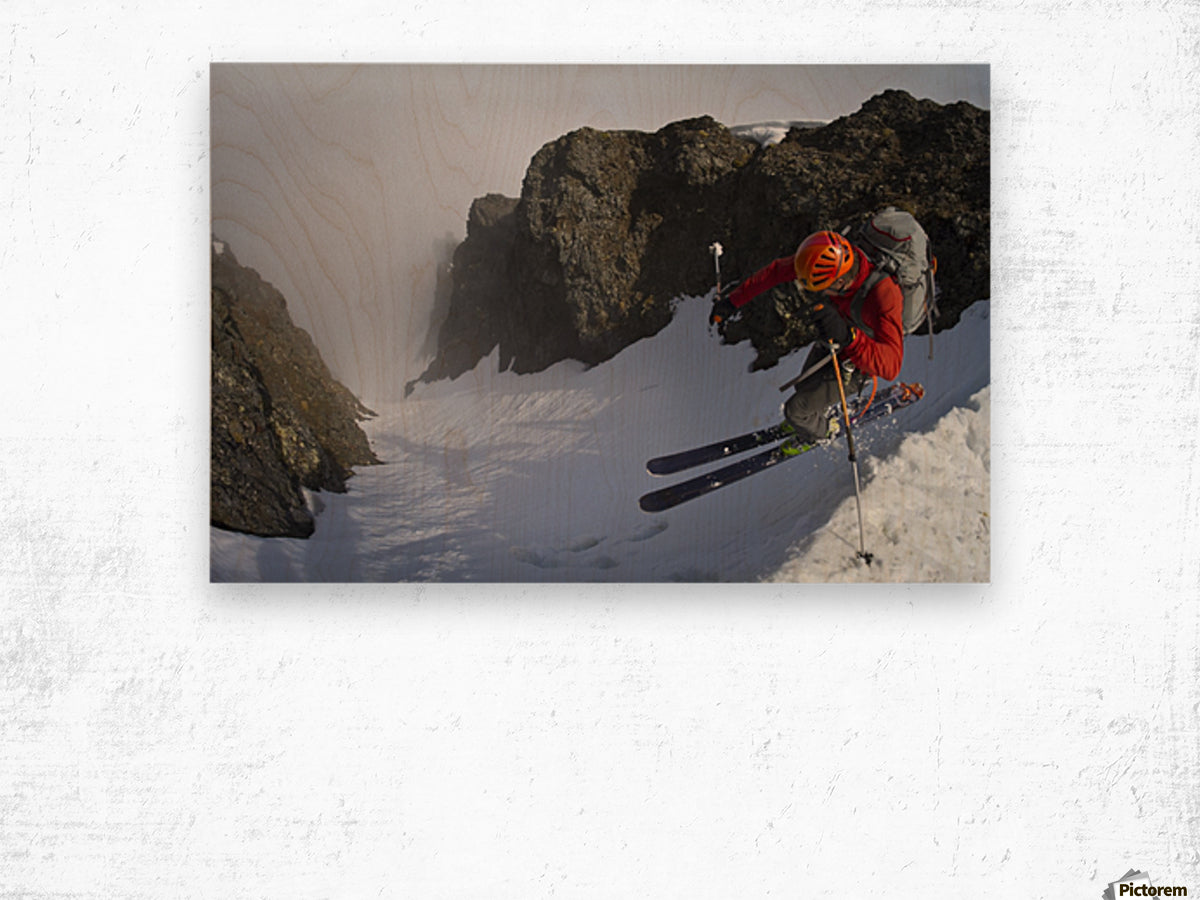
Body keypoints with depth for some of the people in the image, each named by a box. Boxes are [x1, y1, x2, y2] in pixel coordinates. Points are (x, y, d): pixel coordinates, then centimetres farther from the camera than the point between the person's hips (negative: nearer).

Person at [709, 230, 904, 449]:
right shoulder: (831, 257, -28)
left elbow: (890, 366, -51)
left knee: (797, 410, 2)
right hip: (831, 344, 6)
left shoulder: (884, 295, -45)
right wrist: (733, 300, -6)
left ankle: (821, 432, 38)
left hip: (858, 361, -6)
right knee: (804, 386, 29)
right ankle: (827, 414, 64)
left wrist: (847, 336, -66)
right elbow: (779, 270, -11)